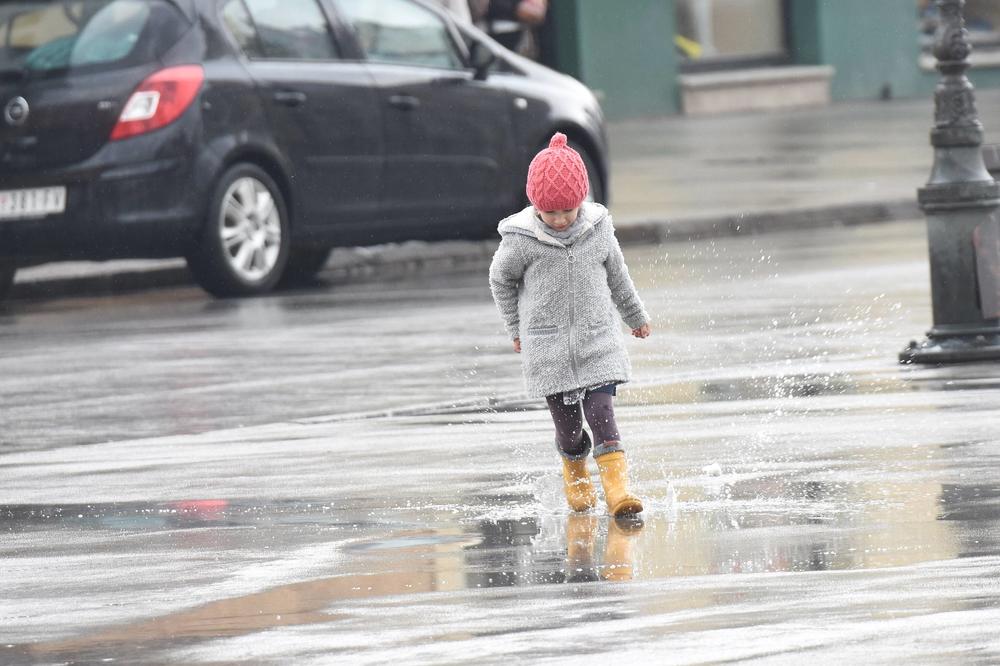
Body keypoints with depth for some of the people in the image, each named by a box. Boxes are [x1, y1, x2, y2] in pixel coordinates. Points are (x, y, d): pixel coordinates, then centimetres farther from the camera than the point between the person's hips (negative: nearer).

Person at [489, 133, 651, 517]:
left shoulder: (598, 228, -4)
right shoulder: (521, 240, -12)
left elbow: (616, 274, 13)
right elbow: (501, 279, 6)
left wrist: (636, 316, 26)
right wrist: (517, 328, 13)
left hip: (597, 340, 1)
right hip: (547, 348, -1)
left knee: (601, 414, -11)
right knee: (568, 424, 4)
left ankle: (617, 491, -16)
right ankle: (576, 480, 31)